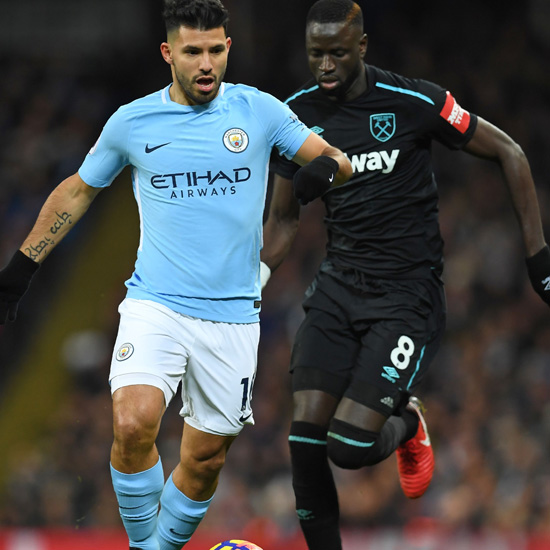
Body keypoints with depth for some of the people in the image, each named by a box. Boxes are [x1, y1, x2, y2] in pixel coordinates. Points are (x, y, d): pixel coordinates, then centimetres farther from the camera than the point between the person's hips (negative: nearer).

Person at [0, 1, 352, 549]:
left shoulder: (259, 110, 1)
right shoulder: (132, 122, 2)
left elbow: (337, 162, 5)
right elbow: (78, 190, 16)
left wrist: (326, 166, -19)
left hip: (232, 314, 1)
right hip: (154, 305, -1)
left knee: (205, 460, 5)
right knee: (133, 424, -25)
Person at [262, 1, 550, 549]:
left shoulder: (415, 103, -11)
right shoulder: (297, 114, 3)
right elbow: (283, 219, 17)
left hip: (407, 293, -4)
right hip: (338, 285, 4)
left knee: (349, 447, -16)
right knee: (305, 436, -12)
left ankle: (405, 424, 19)